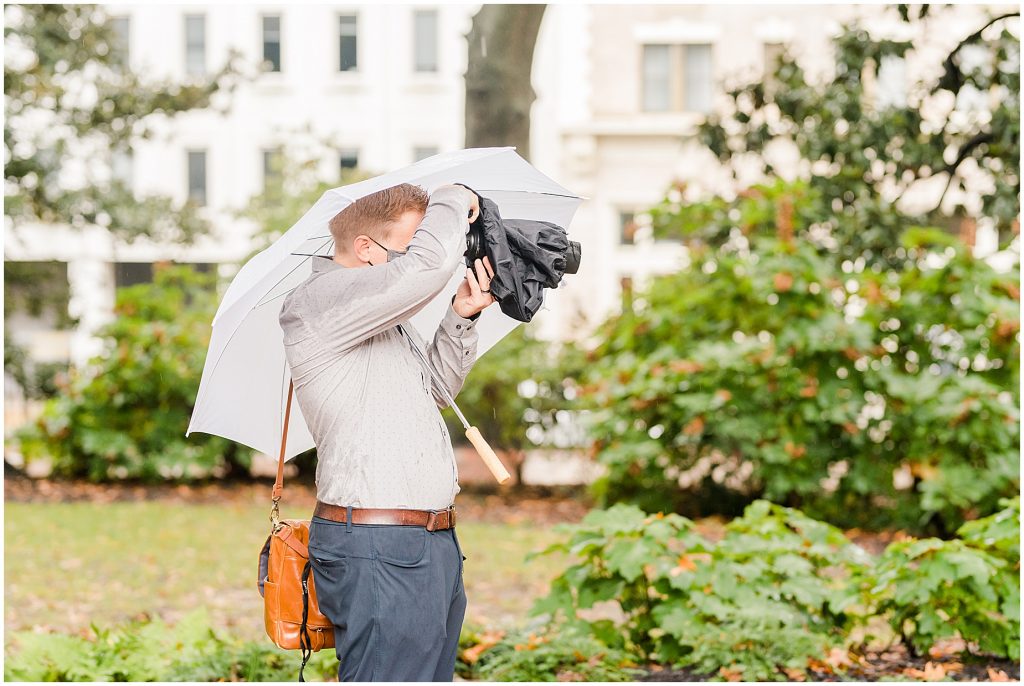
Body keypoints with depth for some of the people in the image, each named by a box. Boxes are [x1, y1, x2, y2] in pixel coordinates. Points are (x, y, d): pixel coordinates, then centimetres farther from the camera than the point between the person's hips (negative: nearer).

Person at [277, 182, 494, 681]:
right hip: (378, 552, -10)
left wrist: (460, 320, 15)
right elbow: (429, 265, -25)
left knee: (434, 674, 12)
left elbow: (435, 389, 31)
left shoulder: (387, 321, 21)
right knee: (391, 676, -11)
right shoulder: (317, 302, -12)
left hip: (434, 545, 10)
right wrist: (452, 200, -6)